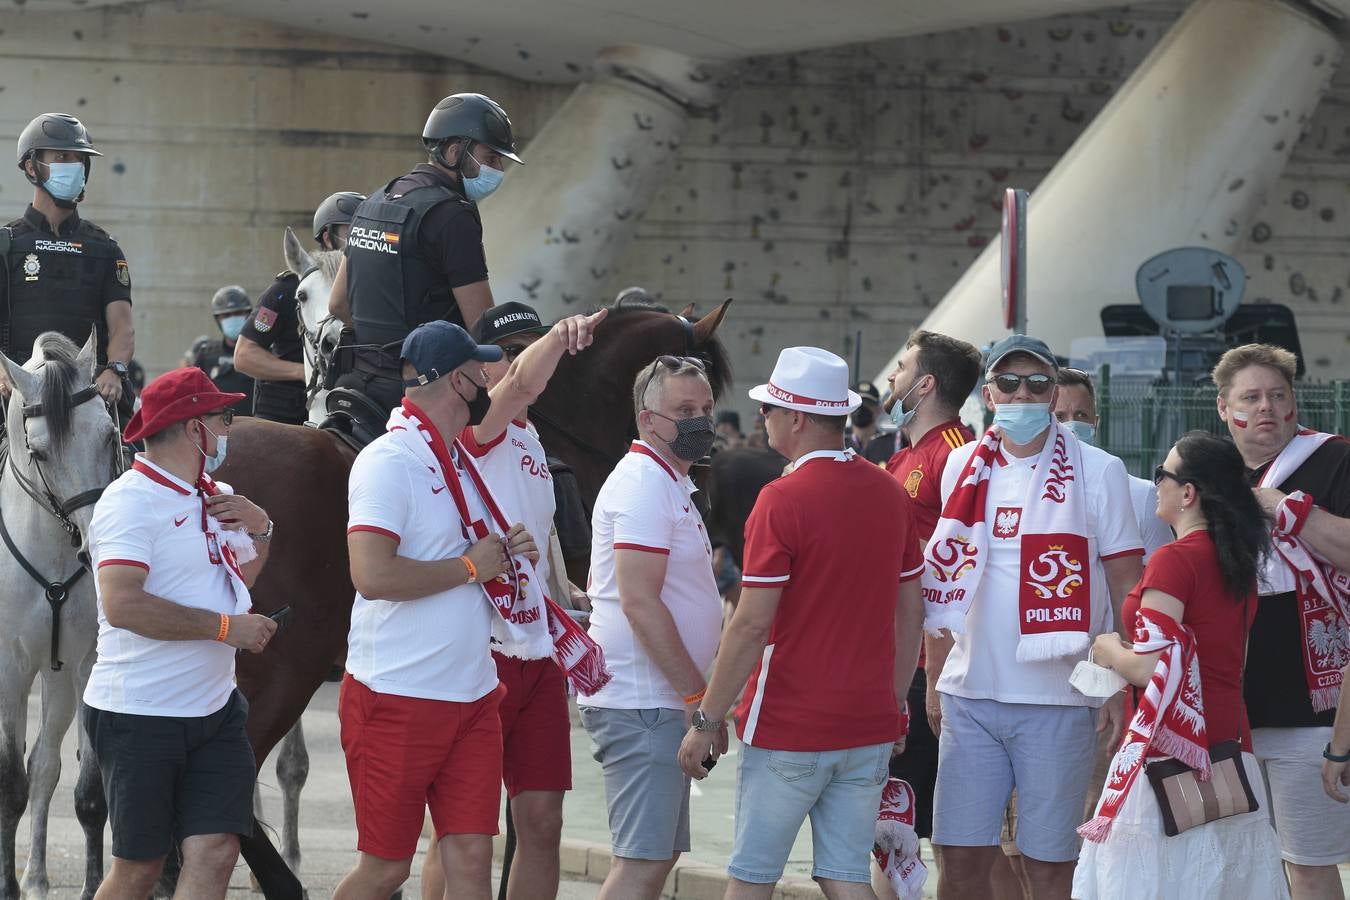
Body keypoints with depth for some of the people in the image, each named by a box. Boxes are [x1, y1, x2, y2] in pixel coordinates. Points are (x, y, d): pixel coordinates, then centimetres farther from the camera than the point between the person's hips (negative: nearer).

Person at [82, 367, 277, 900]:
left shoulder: (219, 499, 13)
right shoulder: (130, 502, -13)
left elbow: (240, 576, 31)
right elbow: (122, 604, -27)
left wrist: (260, 530, 9)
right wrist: (225, 626, -22)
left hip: (215, 711, 7)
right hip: (139, 716, -7)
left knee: (215, 851, -6)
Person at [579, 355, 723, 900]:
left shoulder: (670, 482, 20)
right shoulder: (644, 484, -14)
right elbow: (640, 604, -21)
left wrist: (695, 694, 20)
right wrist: (699, 696, -19)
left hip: (660, 704, 11)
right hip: (644, 706, -11)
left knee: (658, 854, 13)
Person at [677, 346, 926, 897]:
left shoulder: (783, 500, -14)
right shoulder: (890, 494, 6)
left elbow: (752, 626, -16)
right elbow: (911, 614, 12)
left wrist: (707, 720, -9)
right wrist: (894, 704, 21)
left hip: (788, 727, -6)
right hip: (869, 725, 6)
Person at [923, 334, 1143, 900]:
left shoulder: (1097, 471, -2)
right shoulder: (965, 467, 9)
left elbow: (1126, 584, -1)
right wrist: (933, 677, 14)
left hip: (1057, 701, -4)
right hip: (971, 694, 4)